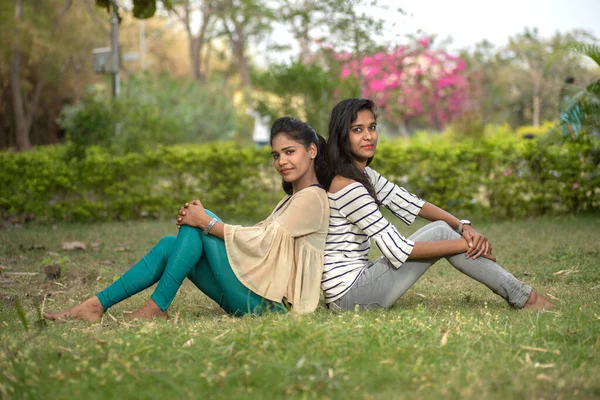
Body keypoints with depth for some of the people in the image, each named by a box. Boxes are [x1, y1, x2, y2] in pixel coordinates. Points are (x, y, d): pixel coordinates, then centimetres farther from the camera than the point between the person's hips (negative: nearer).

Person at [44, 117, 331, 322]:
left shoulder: (313, 198, -7)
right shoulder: (290, 200, 24)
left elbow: (262, 241, -17)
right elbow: (261, 239, 12)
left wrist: (207, 223, -12)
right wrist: (206, 222, -1)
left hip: (271, 302, -9)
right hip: (257, 299, 9)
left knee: (196, 228, -12)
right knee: (171, 243, -1)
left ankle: (156, 307, -11)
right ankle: (95, 306, -8)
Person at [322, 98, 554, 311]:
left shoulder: (364, 175, 10)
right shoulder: (348, 187, -20)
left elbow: (410, 204, 9)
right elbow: (397, 249, -22)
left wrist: (464, 227, -7)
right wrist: (463, 245, -15)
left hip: (357, 283, 9)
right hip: (349, 294, -9)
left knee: (442, 227, 1)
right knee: (440, 233, -11)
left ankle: (519, 294, 3)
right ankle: (522, 298, -2)